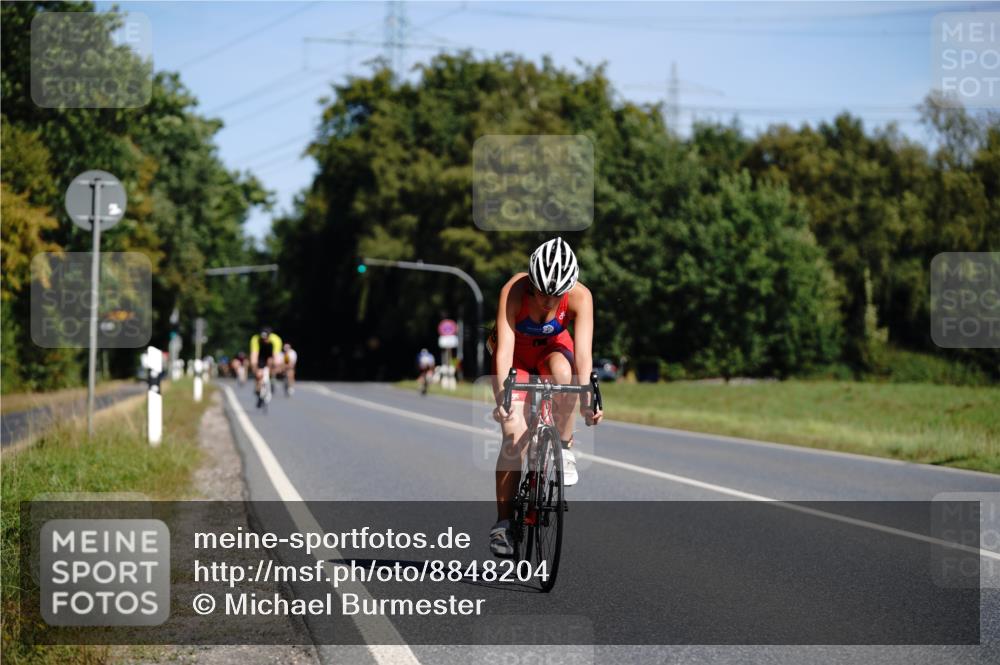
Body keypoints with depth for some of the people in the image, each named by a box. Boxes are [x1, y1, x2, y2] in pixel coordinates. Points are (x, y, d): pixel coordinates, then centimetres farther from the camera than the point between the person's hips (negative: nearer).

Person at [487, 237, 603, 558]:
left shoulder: (580, 297, -30)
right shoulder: (513, 291, -33)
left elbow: (583, 352, -36)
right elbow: (504, 348, -39)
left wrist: (587, 399, -50)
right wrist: (502, 396, -52)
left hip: (554, 347, 1)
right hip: (516, 352, -1)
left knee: (562, 371, -36)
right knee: (515, 432, -17)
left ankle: (565, 447, -15)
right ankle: (503, 522, -10)